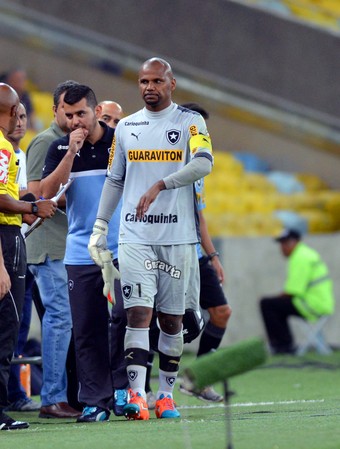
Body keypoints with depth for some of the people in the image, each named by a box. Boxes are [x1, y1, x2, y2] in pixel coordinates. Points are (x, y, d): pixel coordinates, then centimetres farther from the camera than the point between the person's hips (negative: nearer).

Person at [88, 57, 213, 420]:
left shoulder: (190, 122, 1)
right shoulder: (126, 127, 13)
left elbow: (203, 163, -17)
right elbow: (114, 180, 20)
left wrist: (159, 186, -27)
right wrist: (99, 227, 12)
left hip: (178, 236, -2)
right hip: (135, 236, 2)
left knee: (171, 320, 5)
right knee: (138, 313, -9)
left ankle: (166, 395, 15)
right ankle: (136, 395, -15)